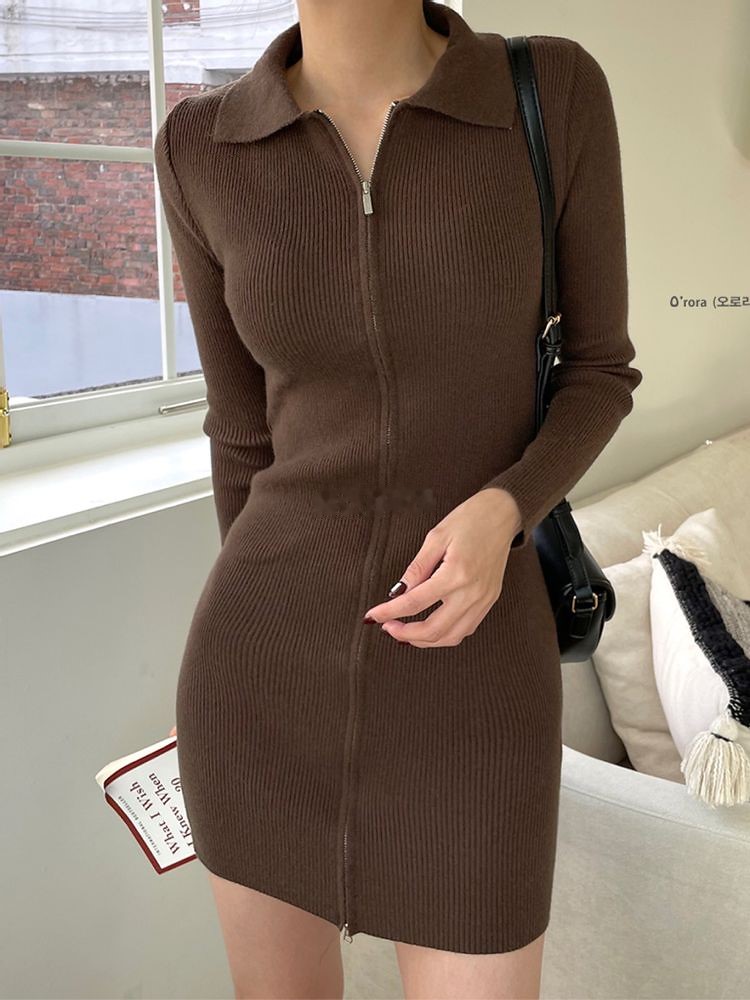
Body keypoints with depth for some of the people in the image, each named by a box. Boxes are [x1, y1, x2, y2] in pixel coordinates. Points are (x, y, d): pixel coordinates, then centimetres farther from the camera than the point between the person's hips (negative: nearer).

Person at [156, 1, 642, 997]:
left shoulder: (558, 91, -5)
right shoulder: (202, 150, -1)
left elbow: (600, 372, 3)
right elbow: (246, 430, 7)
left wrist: (500, 517, -18)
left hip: (469, 676, -1)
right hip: (269, 665, 2)